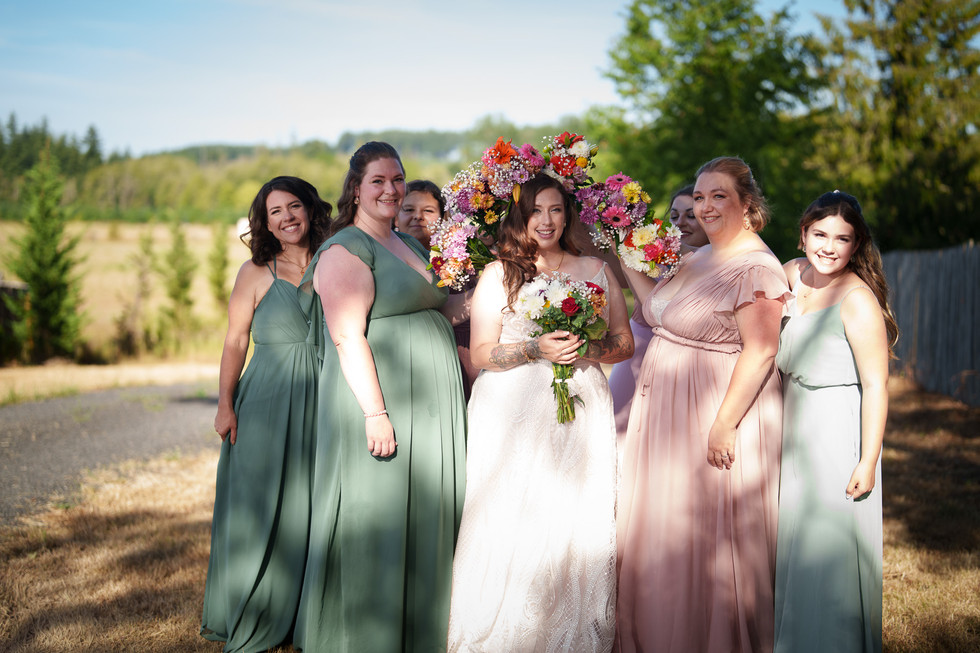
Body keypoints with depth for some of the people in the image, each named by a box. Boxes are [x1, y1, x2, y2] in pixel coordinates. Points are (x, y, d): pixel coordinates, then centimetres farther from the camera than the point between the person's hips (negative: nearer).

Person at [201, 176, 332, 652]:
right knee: (259, 507, 3)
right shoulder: (256, 271, 0)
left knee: (311, 507, 8)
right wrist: (225, 404, -7)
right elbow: (235, 341, -1)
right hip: (266, 401, -2)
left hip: (319, 402, 3)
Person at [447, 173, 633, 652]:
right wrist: (534, 349, -15)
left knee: (577, 528, -2)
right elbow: (482, 355, 0)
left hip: (581, 412, 2)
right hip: (513, 413, -2)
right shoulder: (498, 274, 6)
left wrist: (588, 349, -6)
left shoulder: (596, 270, 13)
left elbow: (624, 342, 15)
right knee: (510, 525, -7)